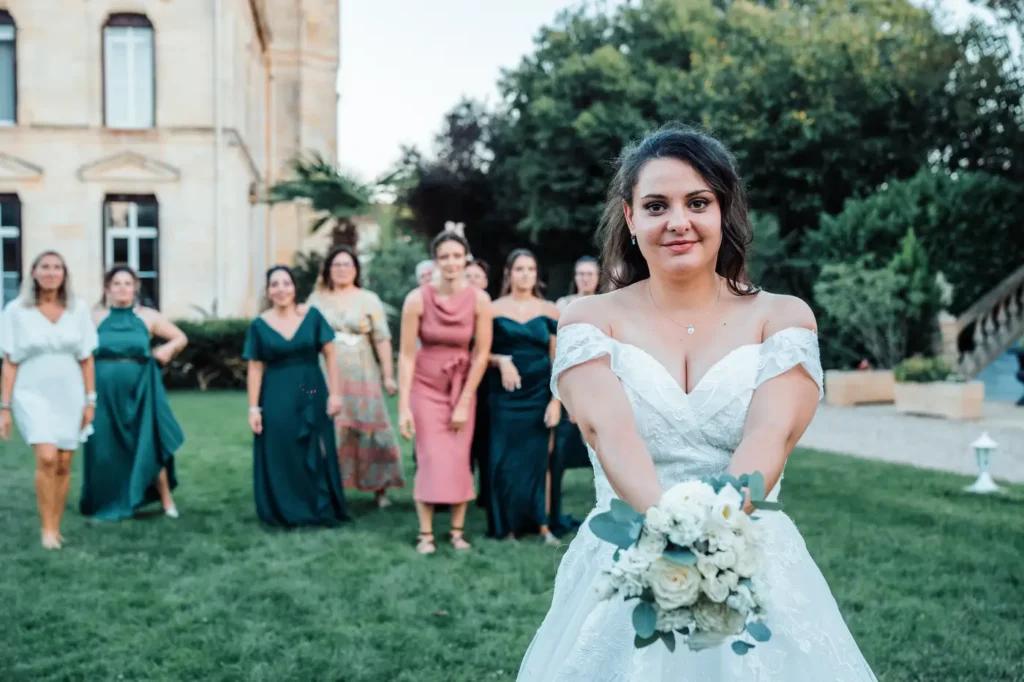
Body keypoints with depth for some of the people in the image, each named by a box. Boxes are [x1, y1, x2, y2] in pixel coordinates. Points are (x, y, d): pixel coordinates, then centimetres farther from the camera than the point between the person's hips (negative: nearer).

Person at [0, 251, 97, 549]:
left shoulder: (78, 309, 1)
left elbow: (86, 359, 5)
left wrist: (90, 401, 2)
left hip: (69, 396, 2)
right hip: (33, 394, -2)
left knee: (63, 464, 3)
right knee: (47, 458, -18)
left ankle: (56, 528, 16)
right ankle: (46, 528, -6)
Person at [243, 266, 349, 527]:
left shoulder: (312, 316, -1)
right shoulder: (259, 325, 0)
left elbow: (329, 355, 0)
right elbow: (255, 369, 0)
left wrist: (335, 392, -7)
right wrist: (254, 408, -4)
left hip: (312, 394, 0)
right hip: (276, 399, 0)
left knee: (316, 455, 6)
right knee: (281, 458, 4)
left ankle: (321, 510, 18)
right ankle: (285, 513, 16)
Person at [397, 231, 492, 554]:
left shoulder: (479, 300, -13)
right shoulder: (417, 299, -17)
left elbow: (482, 353, -8)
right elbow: (407, 354, -14)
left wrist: (464, 402, -9)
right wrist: (403, 406, -17)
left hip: (463, 385, 1)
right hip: (426, 385, -1)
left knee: (459, 460, 0)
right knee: (431, 459, -4)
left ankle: (458, 530, 11)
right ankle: (425, 534, 4)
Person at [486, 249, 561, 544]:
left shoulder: (548, 311, 4)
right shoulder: (494, 309, 1)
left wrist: (556, 400, -6)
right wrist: (501, 361, -16)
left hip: (540, 395, 1)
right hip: (506, 396, -1)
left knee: (539, 459, 2)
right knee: (506, 460, 1)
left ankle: (543, 525, 7)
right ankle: (508, 525, 10)